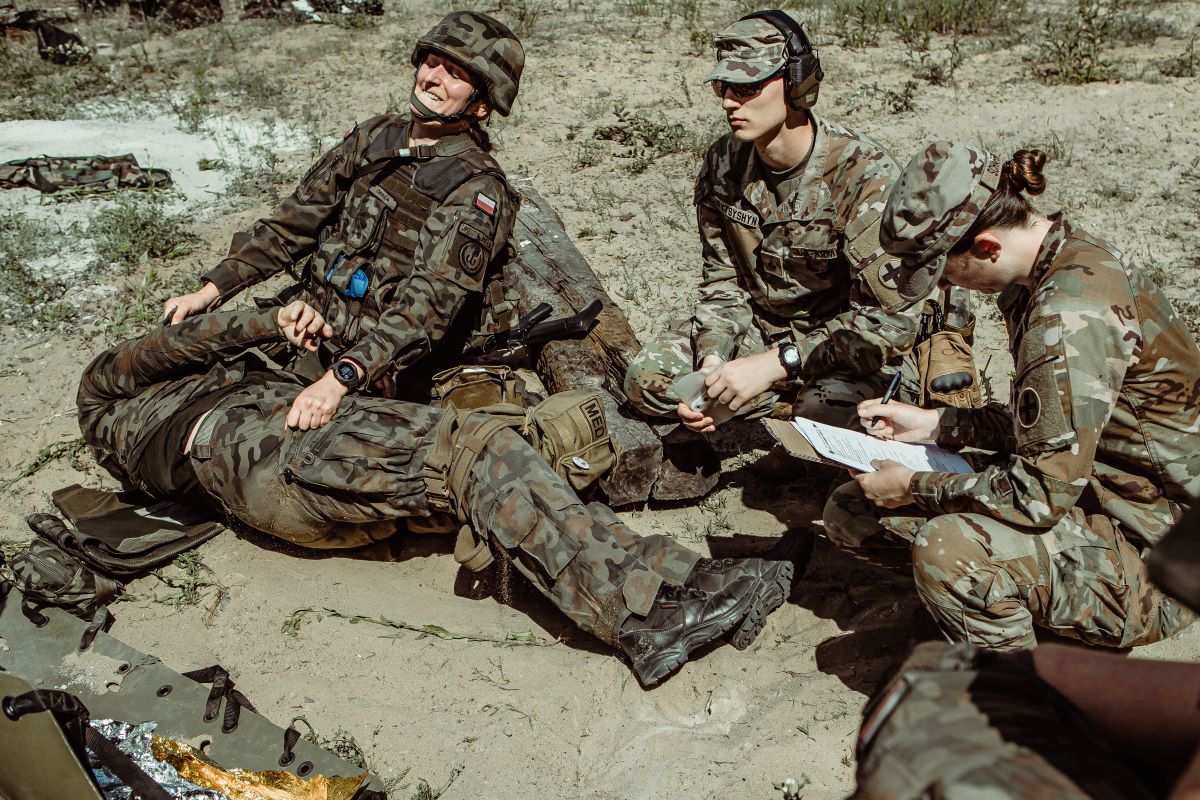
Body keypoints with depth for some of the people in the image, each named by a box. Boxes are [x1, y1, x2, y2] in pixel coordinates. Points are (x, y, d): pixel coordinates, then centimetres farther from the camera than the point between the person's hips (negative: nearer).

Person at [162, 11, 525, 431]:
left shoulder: (476, 188, -16)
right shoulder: (375, 137, 6)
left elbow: (429, 302, -28)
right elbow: (295, 220, 11)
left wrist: (339, 379, -40)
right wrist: (209, 293, 5)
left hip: (376, 376, -6)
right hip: (309, 332, 7)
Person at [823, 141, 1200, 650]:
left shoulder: (1075, 313, -28)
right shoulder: (1042, 272, 2)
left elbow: (1043, 492, -27)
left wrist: (914, 486, -15)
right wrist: (932, 423, 5)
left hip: (1150, 551, -9)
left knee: (948, 548, -36)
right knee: (850, 514, 3)